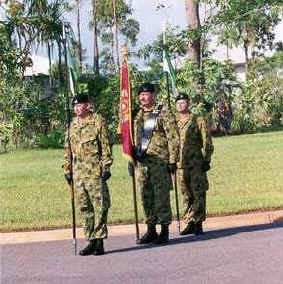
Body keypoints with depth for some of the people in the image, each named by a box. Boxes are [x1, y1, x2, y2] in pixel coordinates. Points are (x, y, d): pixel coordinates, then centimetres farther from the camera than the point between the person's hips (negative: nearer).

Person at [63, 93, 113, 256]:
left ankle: (99, 241, -2)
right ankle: (91, 240, 14)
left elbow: (106, 145, -5)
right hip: (78, 172, 6)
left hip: (95, 171, -6)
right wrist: (67, 169, 16)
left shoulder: (98, 120, -1)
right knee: (85, 208, 8)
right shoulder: (73, 125, 16)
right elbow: (68, 149, 20)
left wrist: (106, 166, -11)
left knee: (100, 206, -6)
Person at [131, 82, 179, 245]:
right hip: (141, 163, 6)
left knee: (161, 196, -4)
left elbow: (173, 138, -7)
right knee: (146, 198, 9)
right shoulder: (137, 116, 16)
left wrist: (172, 161, -13)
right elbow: (133, 139, 22)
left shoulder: (164, 114, -3)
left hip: (160, 162, -6)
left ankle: (165, 231, 3)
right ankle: (151, 230, 18)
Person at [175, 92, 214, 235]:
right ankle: (189, 223, 14)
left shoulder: (199, 121, 2)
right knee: (186, 196, 8)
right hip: (180, 165, 4)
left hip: (196, 164, -4)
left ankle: (198, 224, 2)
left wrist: (206, 160, -7)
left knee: (198, 194, -3)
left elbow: (207, 143, 0)